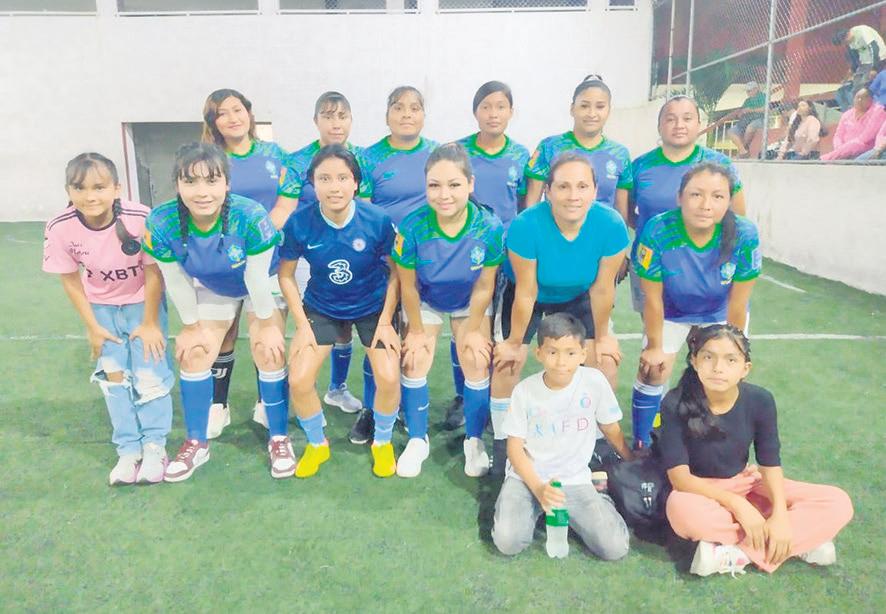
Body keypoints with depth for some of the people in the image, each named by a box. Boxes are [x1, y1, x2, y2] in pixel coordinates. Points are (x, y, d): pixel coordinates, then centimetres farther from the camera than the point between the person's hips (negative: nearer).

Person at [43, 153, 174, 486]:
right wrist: (92, 327, -4)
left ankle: (154, 446, 10)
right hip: (102, 305, 2)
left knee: (149, 371, -6)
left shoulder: (140, 219, -31)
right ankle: (129, 450, 12)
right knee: (113, 375, 1)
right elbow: (71, 281, -8)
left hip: (143, 300, -2)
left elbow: (153, 273, -19)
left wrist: (150, 323, -12)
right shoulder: (60, 228, -23)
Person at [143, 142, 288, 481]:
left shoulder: (250, 217, -40)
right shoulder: (161, 223, -31)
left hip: (262, 283, -3)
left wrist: (267, 324, -14)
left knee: (268, 354, -10)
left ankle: (279, 439, 10)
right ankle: (196, 443, 22)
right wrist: (192, 325, -4)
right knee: (194, 354, 3)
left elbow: (257, 279, -27)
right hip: (211, 287, 3)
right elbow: (176, 282, -16)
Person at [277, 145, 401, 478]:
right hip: (321, 308, 1)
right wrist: (302, 325, -8)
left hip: (373, 307, -1)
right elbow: (286, 274, -5)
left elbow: (395, 272, -9)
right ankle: (317, 444, 19)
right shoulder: (299, 222, -20)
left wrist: (385, 322, -11)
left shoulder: (378, 220, -22)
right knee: (298, 380, -12)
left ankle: (382, 442, 14)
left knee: (389, 378, -18)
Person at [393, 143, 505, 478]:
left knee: (477, 366, -3)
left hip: (470, 303, 0)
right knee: (415, 364, -2)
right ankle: (417, 440, 20)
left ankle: (474, 441, 20)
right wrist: (417, 331, -8)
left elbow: (484, 287, -18)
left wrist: (473, 330, -9)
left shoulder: (490, 227, -32)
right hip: (425, 302, 0)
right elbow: (408, 285, -19)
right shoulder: (412, 227, -34)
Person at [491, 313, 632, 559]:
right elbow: (515, 447, -6)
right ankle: (535, 505, 10)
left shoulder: (595, 381, -12)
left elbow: (611, 429, 4)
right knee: (507, 542, -21)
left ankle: (596, 502, 15)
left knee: (615, 548, -16)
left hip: (575, 480, 0)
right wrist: (538, 489, -18)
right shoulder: (525, 391, -11)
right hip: (527, 477, 0)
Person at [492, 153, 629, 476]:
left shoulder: (612, 226, -32)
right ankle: (503, 443, 13)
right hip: (528, 294, -2)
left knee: (606, 363, -3)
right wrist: (515, 343, -13)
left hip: (576, 297, 2)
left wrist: (602, 336, -5)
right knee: (507, 364, -10)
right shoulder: (526, 225, -37)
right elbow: (526, 293, -26)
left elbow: (602, 289, -18)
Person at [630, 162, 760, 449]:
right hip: (671, 310, -1)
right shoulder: (657, 232, -36)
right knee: (653, 372, 2)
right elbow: (653, 298, -22)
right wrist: (654, 346, -9)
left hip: (720, 312, 1)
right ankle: (641, 446, 24)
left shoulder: (744, 235, -33)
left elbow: (737, 303, -19)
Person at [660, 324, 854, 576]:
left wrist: (779, 515, -23)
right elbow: (679, 476, -23)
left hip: (745, 484, 4)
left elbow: (770, 464, -6)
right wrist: (738, 505, -29)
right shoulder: (676, 404, -23)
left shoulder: (760, 400, -13)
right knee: (681, 508, -40)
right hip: (699, 490, -3)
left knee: (839, 503, -12)